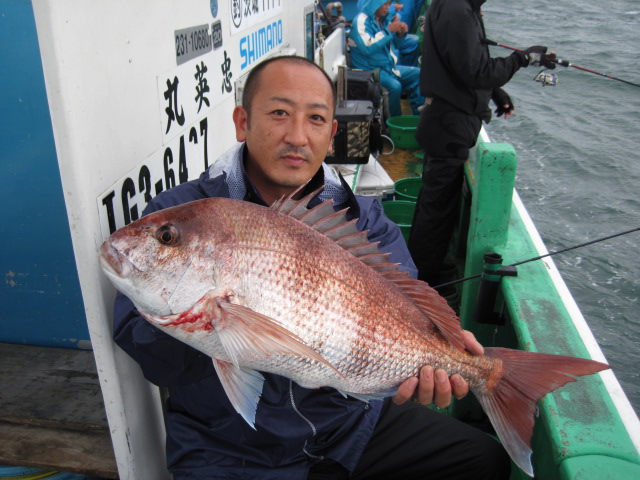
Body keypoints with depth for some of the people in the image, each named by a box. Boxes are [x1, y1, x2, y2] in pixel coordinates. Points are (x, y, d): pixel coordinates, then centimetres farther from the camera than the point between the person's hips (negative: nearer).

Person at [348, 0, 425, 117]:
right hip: (369, 70, -8)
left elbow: (392, 44, 24)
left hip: (389, 66, 8)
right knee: (395, 86, -31)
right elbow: (367, 47, -27)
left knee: (419, 74, 0)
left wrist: (400, 33, 0)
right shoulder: (361, 21, -13)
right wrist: (389, 30, -23)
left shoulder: (384, 19, 9)